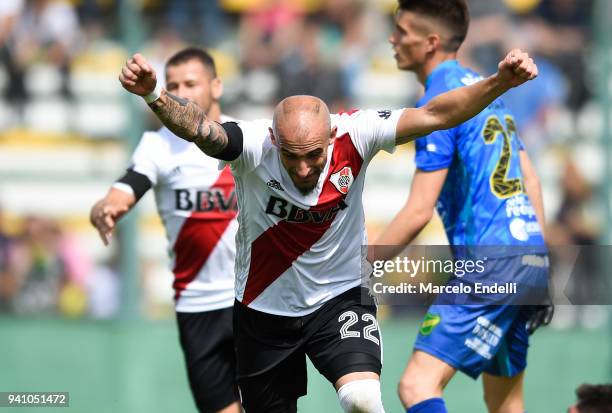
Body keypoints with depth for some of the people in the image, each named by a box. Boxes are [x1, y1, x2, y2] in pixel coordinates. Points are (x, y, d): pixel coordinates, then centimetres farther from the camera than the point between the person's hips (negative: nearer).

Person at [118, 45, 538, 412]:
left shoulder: (353, 134, -20)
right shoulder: (253, 144, -25)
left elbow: (434, 116, -24)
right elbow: (198, 127, -43)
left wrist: (499, 83, -39)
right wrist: (154, 94, -64)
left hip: (340, 298, 0)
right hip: (265, 308, 1)